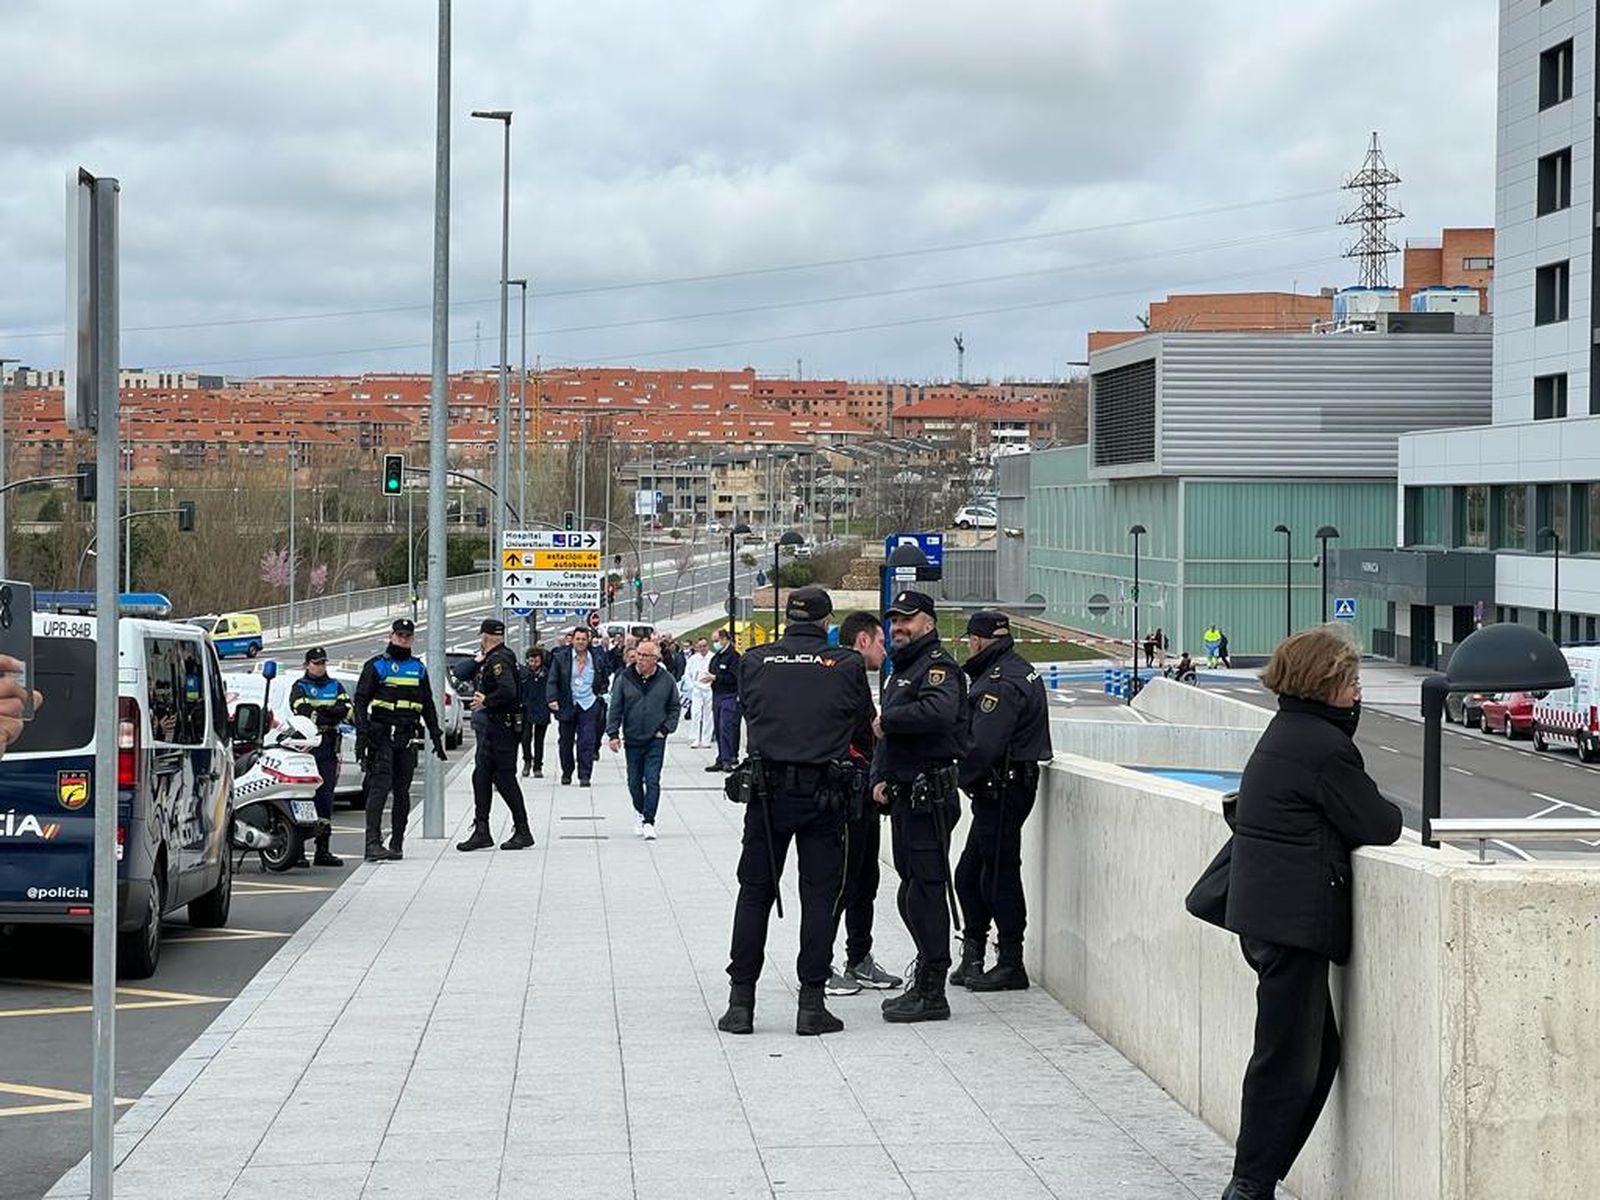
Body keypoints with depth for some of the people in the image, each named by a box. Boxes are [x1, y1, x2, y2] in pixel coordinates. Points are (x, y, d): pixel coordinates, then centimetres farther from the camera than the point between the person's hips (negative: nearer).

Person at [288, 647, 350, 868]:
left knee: (326, 798, 6)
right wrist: (332, 715, -13)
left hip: (329, 750, 5)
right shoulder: (299, 687, 5)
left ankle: (323, 850, 11)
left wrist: (320, 711, -9)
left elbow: (346, 709, 1)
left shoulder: (335, 686, 18)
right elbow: (304, 712, -13)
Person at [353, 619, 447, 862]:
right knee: (380, 787, -14)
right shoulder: (376, 665, 3)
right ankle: (373, 844, -21)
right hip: (381, 735, -5)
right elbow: (360, 702, -2)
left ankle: (397, 844, 11)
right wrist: (361, 737, -11)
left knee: (402, 791, 6)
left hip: (408, 738, 5)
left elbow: (428, 706, 23)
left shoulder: (418, 668, 17)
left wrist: (437, 738, 18)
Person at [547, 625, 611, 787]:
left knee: (587, 741, -7)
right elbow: (552, 681, -2)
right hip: (567, 705, 0)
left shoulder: (597, 657, 6)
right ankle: (566, 773, 25)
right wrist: (552, 699, -14)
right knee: (566, 741, 9)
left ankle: (584, 775, -4)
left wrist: (603, 694, 8)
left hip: (589, 705, 0)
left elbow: (605, 679, 19)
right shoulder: (560, 657, 0)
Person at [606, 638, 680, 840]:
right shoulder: (624, 678, -3)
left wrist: (666, 728, -2)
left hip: (656, 740, -1)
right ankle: (639, 810, 36)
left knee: (652, 781, -9)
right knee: (634, 781, 11)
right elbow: (615, 708, 0)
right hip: (632, 739, 1)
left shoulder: (666, 680, -2)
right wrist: (613, 734, -6)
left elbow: (674, 708, 9)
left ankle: (648, 822, -6)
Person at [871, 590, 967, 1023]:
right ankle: (925, 979, 21)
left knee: (925, 889, -10)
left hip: (930, 793, -10)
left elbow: (940, 711, -31)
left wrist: (887, 718, -18)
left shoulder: (938, 666, -10)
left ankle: (931, 994, -8)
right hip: (905, 793, 10)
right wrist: (880, 778, 9)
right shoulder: (901, 670, 21)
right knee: (912, 892, 13)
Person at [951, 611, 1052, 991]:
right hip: (1001, 788, 10)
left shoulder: (1001, 684, -18)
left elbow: (982, 747, -23)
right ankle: (973, 956, 22)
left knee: (999, 875, -5)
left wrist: (955, 779, -11)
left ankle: (1011, 966, 1)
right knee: (969, 874, 15)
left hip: (1001, 790, -10)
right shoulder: (1018, 670, 16)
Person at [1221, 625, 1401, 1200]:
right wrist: (1391, 812, 7)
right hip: (1294, 919, -10)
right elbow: (1378, 826, -12)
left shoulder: (1286, 731, 16)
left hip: (1265, 911, 10)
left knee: (1318, 1050, 16)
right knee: (1288, 1057, -4)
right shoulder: (1324, 748, -16)